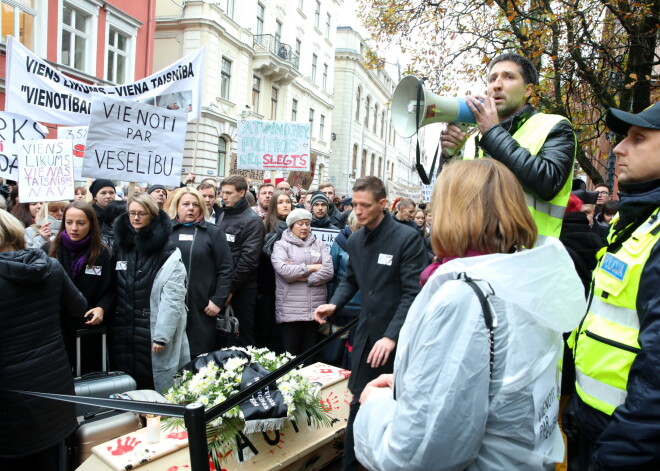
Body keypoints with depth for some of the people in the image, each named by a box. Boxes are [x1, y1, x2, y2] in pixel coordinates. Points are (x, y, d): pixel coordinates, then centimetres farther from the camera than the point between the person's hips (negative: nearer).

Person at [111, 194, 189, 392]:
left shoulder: (167, 253, -9)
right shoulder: (119, 246, 9)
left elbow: (172, 298, -14)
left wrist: (162, 335, -17)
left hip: (153, 332, -5)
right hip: (122, 331, 5)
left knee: (152, 385, 2)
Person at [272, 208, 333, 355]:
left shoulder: (319, 244, 14)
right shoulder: (281, 245, 4)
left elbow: (328, 271, -1)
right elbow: (283, 270, -14)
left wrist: (301, 276, -9)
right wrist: (311, 268, -5)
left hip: (315, 309, 3)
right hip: (290, 311, -3)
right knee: (290, 356, 1)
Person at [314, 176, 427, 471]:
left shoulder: (407, 238, -15)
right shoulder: (355, 240, 6)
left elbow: (413, 293, -19)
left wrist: (392, 336, -27)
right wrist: (334, 304, -3)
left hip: (397, 337, -5)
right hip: (366, 333, 5)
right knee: (358, 402, 14)